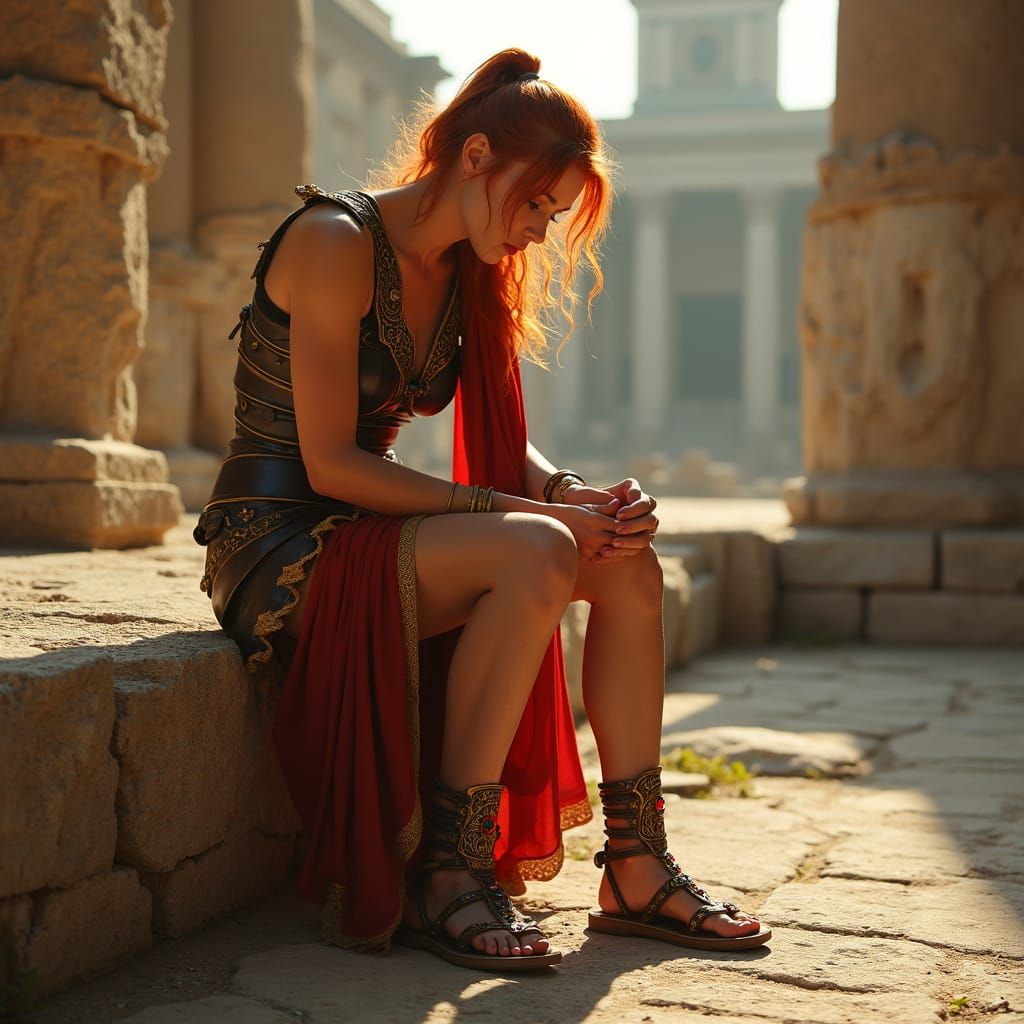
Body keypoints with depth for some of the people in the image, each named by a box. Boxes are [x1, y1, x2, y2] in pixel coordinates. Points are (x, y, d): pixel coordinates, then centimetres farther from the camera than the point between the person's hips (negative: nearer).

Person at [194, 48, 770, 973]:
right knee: (534, 553, -31)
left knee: (629, 563, -8)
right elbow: (330, 462, -21)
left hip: (365, 528, 8)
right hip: (279, 545, -8)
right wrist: (510, 510, -24)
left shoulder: (471, 277, 11)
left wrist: (575, 495, -11)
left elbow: (507, 445, 12)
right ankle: (448, 877, -24)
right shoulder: (337, 243, -15)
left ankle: (637, 874, -6)